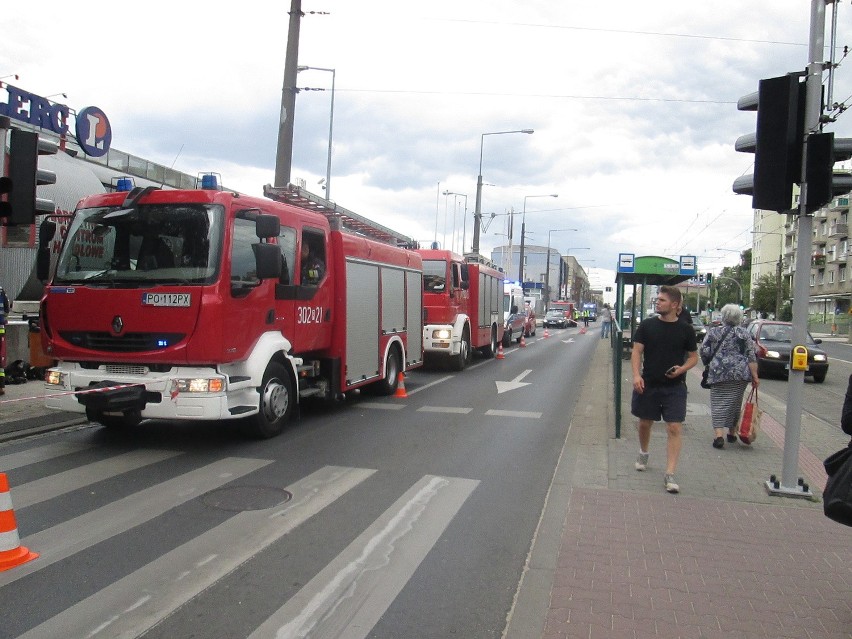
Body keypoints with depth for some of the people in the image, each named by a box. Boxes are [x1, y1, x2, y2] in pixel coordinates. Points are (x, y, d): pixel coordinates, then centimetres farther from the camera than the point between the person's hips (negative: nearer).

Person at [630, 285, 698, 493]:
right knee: (645, 423, 16)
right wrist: (636, 375, -15)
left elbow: (693, 357, 7)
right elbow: (636, 351, 0)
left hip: (674, 387, -1)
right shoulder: (647, 325, 0)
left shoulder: (685, 330, 0)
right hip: (648, 384, 1)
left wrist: (682, 369, -14)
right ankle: (643, 453, 44)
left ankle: (670, 474, -5)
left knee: (674, 429, -8)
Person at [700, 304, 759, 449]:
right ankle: (732, 433, 25)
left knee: (719, 404, -2)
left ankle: (718, 434, -17)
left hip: (718, 373, -1)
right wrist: (755, 376, 0)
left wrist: (709, 364, 21)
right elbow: (751, 356, 0)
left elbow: (704, 352, 3)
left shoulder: (712, 332, 6)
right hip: (740, 374, 1)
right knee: (735, 403, 14)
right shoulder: (744, 333, 6)